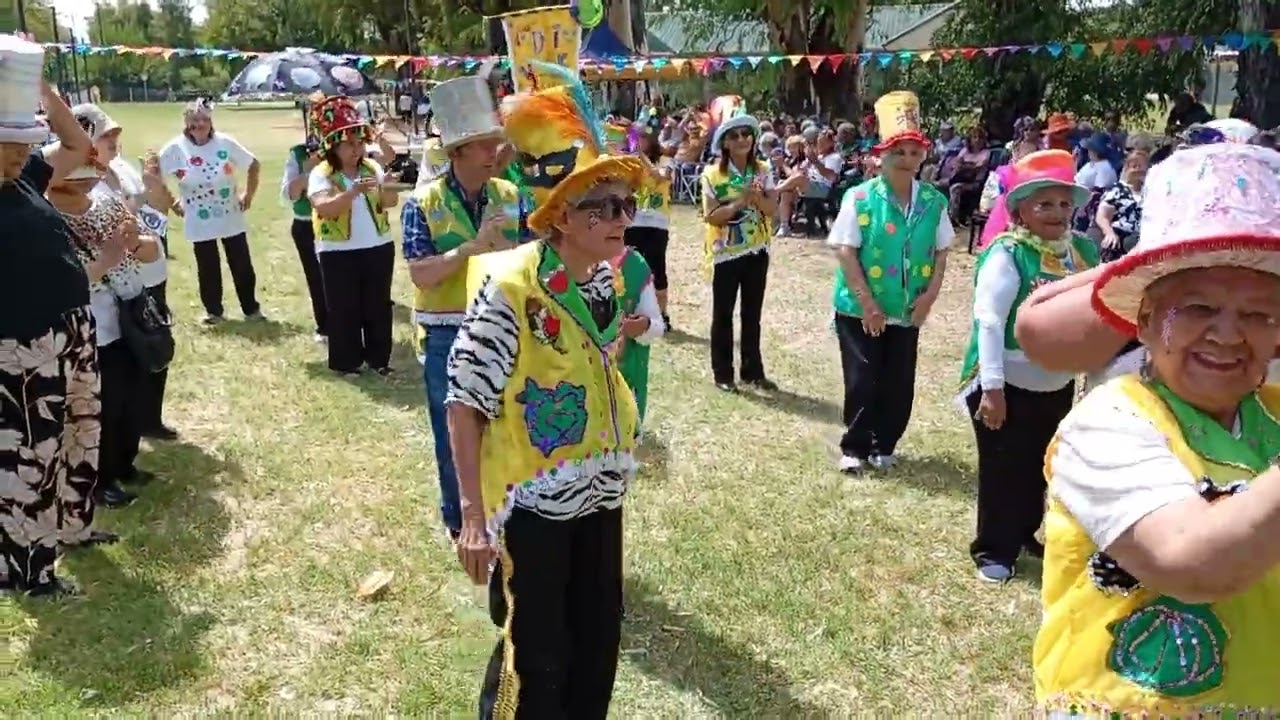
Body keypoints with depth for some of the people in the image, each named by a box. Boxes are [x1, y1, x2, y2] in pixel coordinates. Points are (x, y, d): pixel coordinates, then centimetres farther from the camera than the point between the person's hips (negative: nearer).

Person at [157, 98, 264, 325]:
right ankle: (213, 311, 25)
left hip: (231, 217, 1)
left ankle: (252, 308, 22)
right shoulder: (175, 149, -11)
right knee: (208, 268, 10)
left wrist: (249, 194, 2)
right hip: (199, 222, -1)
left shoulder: (225, 143, -8)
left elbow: (253, 165, 4)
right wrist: (170, 203, -1)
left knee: (242, 265, 8)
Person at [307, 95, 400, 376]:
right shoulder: (321, 174, -9)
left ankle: (378, 357, 25)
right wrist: (354, 191, -36)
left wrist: (387, 187, -23)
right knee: (344, 308, 4)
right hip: (339, 252, -4)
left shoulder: (372, 167, 5)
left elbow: (391, 202, 0)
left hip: (379, 247, 4)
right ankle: (346, 362, 17)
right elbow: (324, 207, -25)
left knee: (378, 305, 12)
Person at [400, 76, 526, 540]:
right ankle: (459, 517, 30)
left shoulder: (510, 197, 0)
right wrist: (472, 246, -24)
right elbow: (421, 275, -18)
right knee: (455, 431, 11)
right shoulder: (424, 203, -10)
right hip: (448, 336, -3)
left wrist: (497, 246, -22)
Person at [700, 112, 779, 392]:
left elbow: (772, 208, -4)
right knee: (723, 313, 6)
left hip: (757, 251, 3)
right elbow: (710, 216, -15)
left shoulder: (762, 171, 1)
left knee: (752, 313, 12)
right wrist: (739, 201, -24)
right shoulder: (713, 174, -9)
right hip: (726, 253, -3)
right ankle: (723, 373, 15)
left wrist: (755, 197, -22)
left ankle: (753, 371, 22)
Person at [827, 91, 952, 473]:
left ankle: (884, 445, 30)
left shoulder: (934, 201, -1)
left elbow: (941, 251, 6)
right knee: (862, 382, 2)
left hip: (908, 311, 4)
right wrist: (867, 303, -16)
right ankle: (854, 448, 20)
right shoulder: (860, 197, -14)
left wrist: (930, 294, -5)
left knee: (899, 384, 11)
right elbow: (845, 252, -14)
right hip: (861, 309, -4)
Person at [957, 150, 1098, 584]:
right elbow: (989, 320, -22)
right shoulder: (1007, 253, -19)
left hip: (1058, 383, 7)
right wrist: (992, 387, -24)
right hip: (1010, 384, -6)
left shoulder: (1082, 251, 2)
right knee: (1002, 469, 4)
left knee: (1039, 465, 21)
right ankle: (994, 549, 20)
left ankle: (1025, 534, 40)